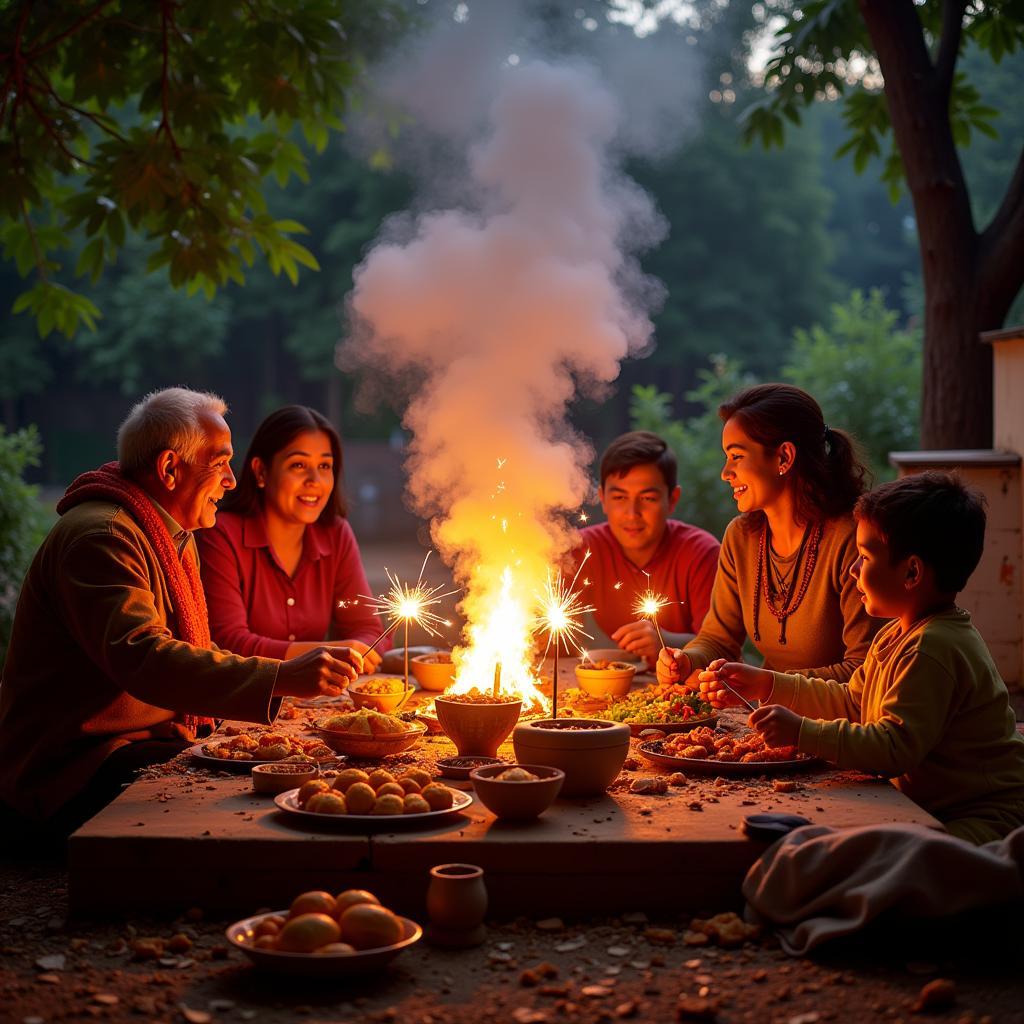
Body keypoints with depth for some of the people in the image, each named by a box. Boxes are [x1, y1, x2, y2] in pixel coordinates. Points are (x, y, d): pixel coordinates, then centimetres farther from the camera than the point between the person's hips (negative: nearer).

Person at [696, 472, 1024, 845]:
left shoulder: (932, 650, -21)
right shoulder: (896, 634, 13)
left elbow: (895, 748, -25)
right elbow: (851, 703, 21)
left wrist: (802, 733, -26)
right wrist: (765, 684, 15)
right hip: (929, 807, 10)